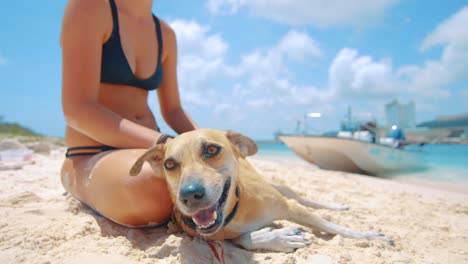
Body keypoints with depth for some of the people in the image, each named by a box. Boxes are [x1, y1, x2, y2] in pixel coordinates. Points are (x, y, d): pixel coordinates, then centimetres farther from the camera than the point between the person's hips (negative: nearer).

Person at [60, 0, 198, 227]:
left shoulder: (165, 34, 10)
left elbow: (173, 110, 12)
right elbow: (77, 109, -19)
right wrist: (164, 143, -30)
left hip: (149, 149, 7)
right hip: (90, 159, -6)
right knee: (153, 190, -37)